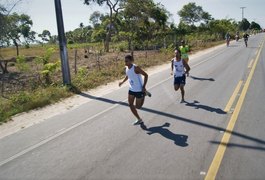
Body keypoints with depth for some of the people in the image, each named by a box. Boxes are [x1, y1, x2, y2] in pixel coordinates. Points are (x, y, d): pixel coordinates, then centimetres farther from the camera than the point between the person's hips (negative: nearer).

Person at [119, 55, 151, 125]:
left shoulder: (136, 68, -23)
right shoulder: (126, 68, 0)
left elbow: (146, 75, -18)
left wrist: (144, 87, -21)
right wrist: (122, 82, 12)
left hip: (139, 90, -7)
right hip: (131, 89, 7)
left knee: (138, 106, 3)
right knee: (130, 105, 4)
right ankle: (139, 119, 19)